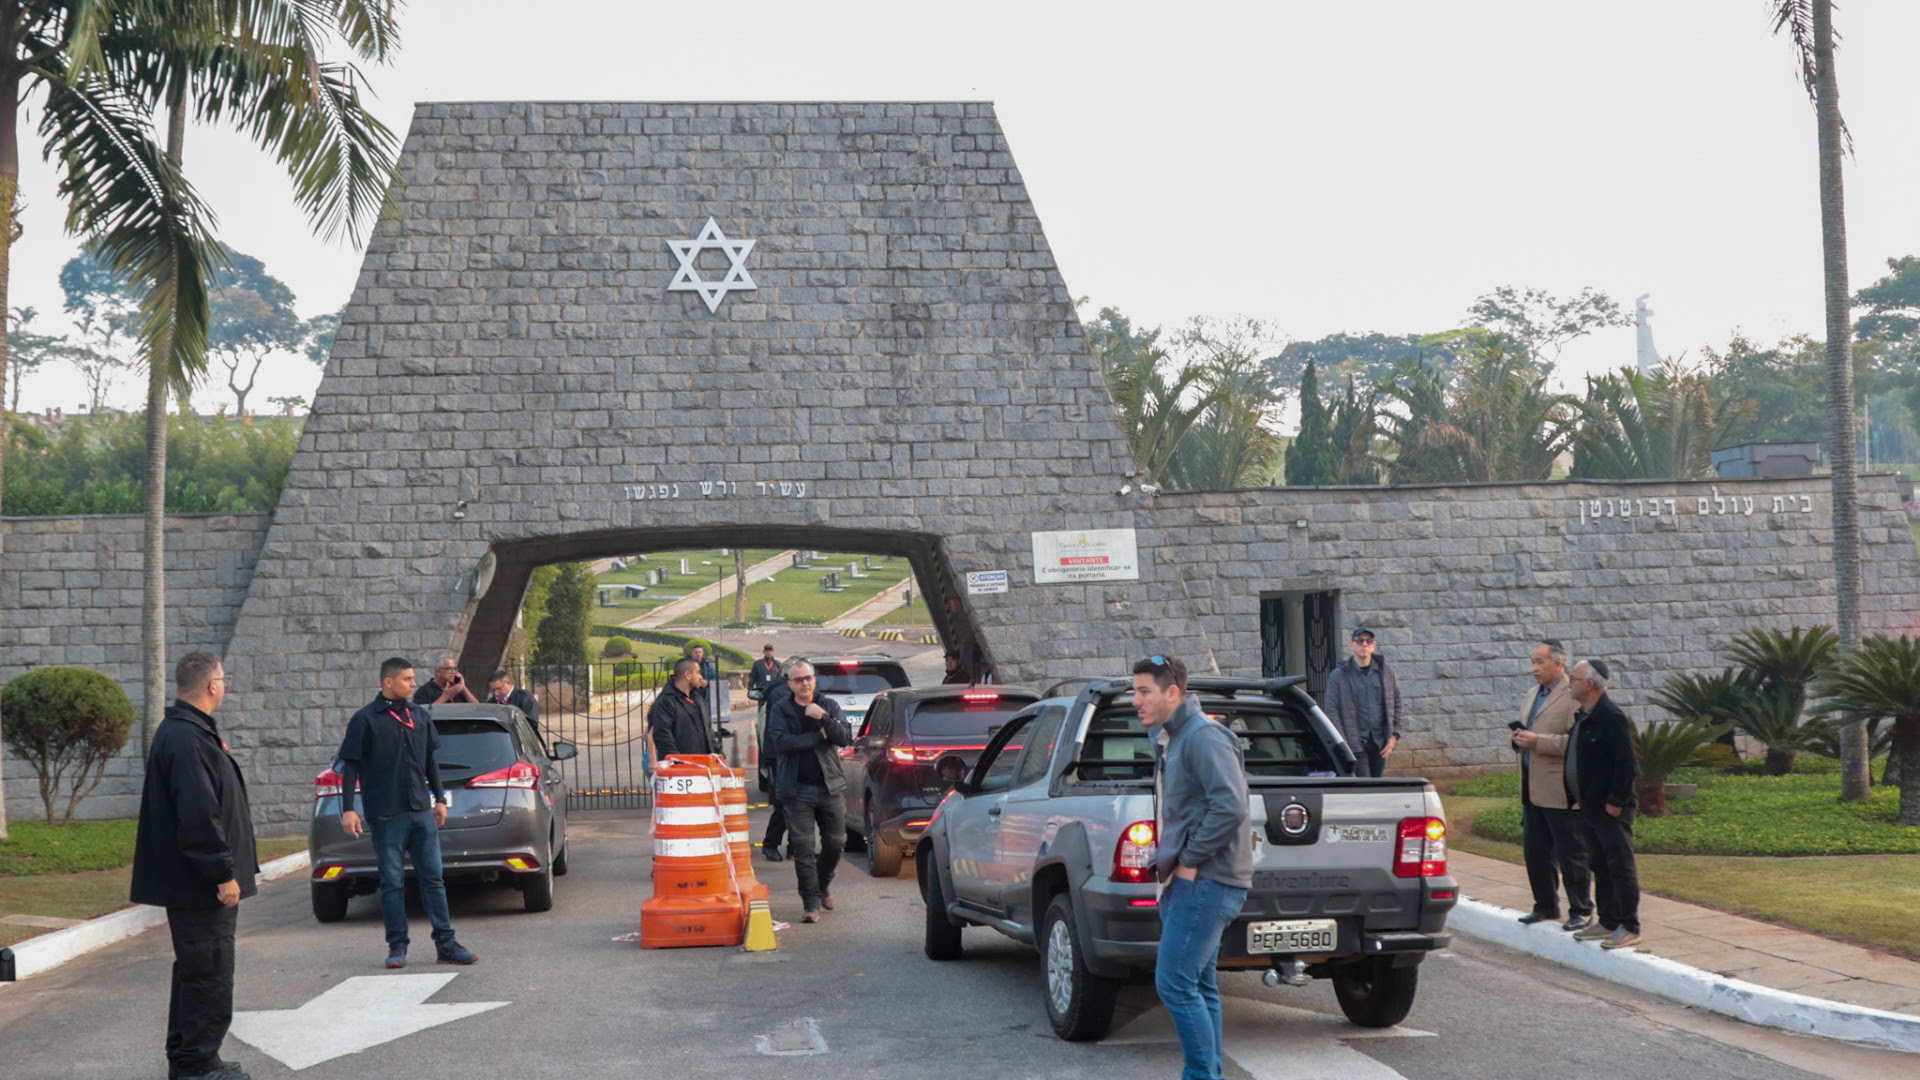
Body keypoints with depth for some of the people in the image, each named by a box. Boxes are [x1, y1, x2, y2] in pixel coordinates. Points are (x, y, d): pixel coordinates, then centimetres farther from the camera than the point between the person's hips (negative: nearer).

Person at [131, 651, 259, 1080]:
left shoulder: (187, 732, 15)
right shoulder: (187, 740, -20)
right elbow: (199, 815, -26)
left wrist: (225, 868, 21)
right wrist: (223, 873, -22)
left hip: (193, 884, 11)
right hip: (200, 884, -11)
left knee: (195, 970, 17)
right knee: (209, 970, -6)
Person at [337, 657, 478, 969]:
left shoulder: (420, 717, 11)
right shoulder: (366, 720, -5)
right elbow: (350, 766, -5)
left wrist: (439, 799, 19)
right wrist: (348, 809, -11)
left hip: (422, 812, 5)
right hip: (386, 814, -4)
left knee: (432, 878, 4)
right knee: (392, 882, 1)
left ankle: (445, 944, 7)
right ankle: (397, 946, 9)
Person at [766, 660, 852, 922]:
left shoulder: (829, 706, 7)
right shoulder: (781, 710, 2)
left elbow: (846, 738, -5)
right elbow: (780, 743, -14)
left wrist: (823, 718, -18)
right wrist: (819, 735, -12)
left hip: (829, 786, 2)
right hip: (797, 789, -2)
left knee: (835, 841, 8)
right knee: (803, 847, -7)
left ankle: (823, 884, 35)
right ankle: (810, 903, -1)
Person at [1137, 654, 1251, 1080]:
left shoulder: (1204, 736, -14)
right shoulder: (1177, 739, 19)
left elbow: (1229, 807, -25)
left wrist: (1189, 861, -18)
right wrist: (1171, 860, 14)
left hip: (1206, 883, -11)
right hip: (1192, 882, 11)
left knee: (1174, 982, -12)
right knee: (1199, 986, 12)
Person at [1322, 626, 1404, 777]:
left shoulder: (1386, 672, 8)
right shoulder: (1338, 676, -1)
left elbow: (1397, 705, 14)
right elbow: (1332, 711, -3)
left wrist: (1393, 736, 4)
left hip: (1380, 742, 4)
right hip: (1355, 743, -4)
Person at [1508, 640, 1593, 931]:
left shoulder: (1573, 696, -13)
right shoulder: (1533, 694, 16)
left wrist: (1538, 741, -23)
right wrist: (1519, 739, 4)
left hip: (1560, 791, -9)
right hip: (1533, 789, 9)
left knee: (1571, 853, 0)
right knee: (1535, 850, 13)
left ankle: (1581, 910, 9)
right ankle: (1546, 906, 25)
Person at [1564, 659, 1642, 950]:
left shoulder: (1611, 718, -17)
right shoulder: (1582, 718, 13)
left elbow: (1626, 764, -20)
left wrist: (1615, 802, -19)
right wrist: (1577, 798, 16)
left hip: (1610, 809, -10)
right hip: (1588, 807, 10)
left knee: (1620, 867, -3)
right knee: (1600, 867, 15)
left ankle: (1629, 928, 1)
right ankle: (1608, 923, 23)